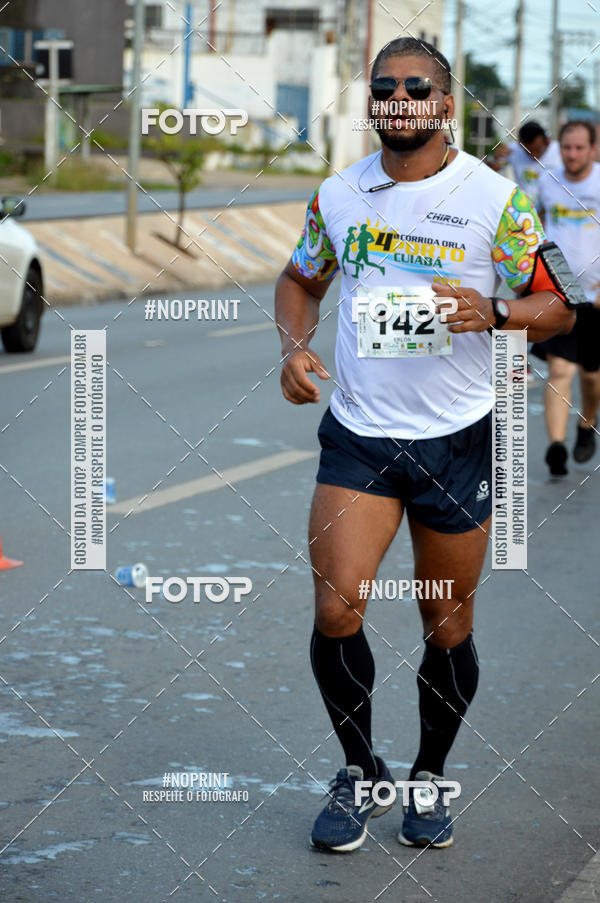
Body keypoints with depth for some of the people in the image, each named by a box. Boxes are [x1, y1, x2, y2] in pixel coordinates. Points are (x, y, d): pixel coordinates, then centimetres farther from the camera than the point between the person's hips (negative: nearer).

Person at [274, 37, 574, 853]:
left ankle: (429, 779, 29)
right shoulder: (338, 194, 5)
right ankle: (360, 774, 11)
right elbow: (301, 280, 21)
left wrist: (490, 315, -21)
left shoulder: (496, 200, -5)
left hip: (457, 440, -2)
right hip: (357, 436, 2)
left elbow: (558, 307, -1)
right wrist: (295, 348, 1)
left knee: (448, 626, 7)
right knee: (336, 609, -11)